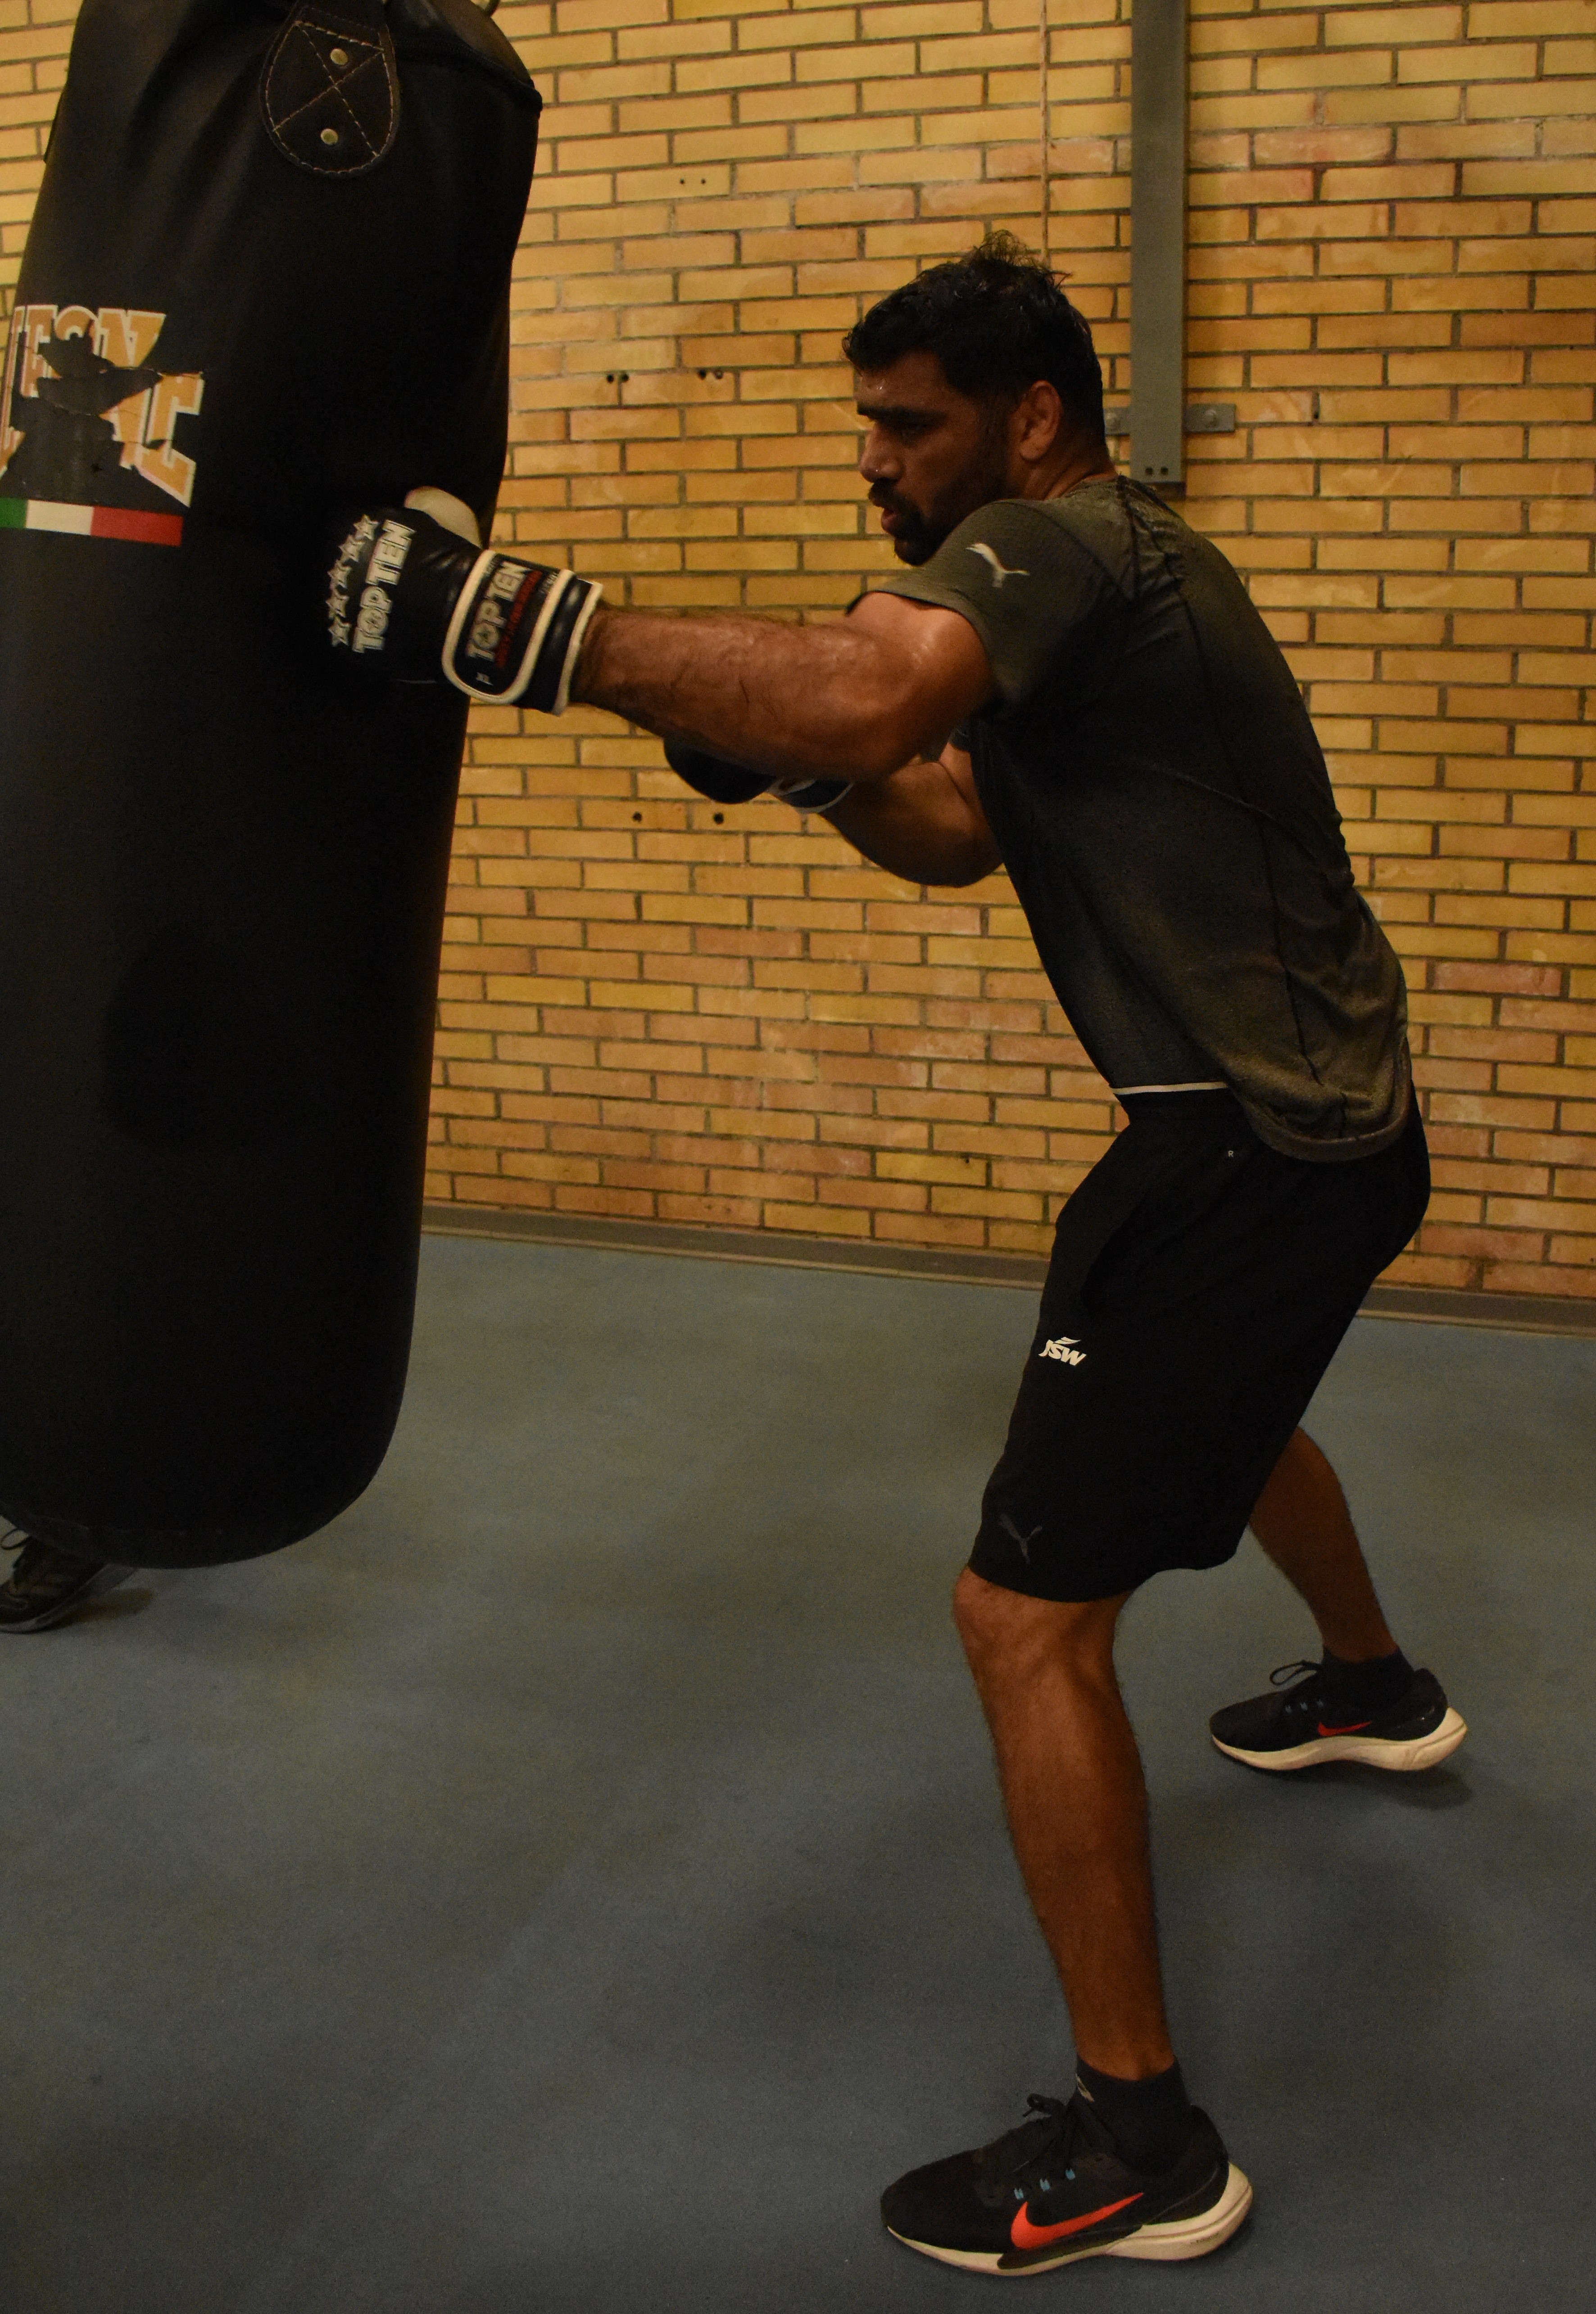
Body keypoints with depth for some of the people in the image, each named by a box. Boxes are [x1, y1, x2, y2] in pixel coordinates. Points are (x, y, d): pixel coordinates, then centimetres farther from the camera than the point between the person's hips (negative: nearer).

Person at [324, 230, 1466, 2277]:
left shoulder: (1057, 544, -18)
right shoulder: (1091, 577, 14)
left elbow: (862, 695, -39)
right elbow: (950, 830, 14)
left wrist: (522, 621, -35)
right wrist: (788, 754, -2)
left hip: (1262, 1151, -11)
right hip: (1320, 1117, 11)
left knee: (1026, 1617, -9)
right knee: (1222, 1393, 38)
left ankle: (1137, 2142, 5)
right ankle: (1373, 1688, 64)